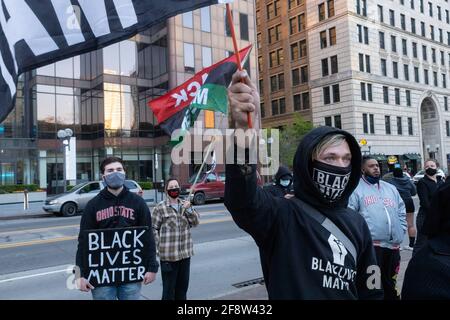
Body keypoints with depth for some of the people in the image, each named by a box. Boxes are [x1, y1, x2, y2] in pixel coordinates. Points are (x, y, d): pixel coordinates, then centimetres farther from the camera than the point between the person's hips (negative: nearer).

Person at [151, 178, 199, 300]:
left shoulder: (185, 205, 8)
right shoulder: (160, 207, -7)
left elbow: (195, 222, 5)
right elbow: (153, 228, -5)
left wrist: (189, 209, -9)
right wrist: (159, 245, -10)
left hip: (185, 252, 5)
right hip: (168, 254, -5)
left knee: (183, 285, 16)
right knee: (169, 286, 3)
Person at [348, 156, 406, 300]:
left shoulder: (391, 188, 18)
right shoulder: (356, 188, -2)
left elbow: (402, 212, 21)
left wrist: (401, 232, 10)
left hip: (393, 245, 6)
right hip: (371, 244, -6)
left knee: (391, 283, 19)